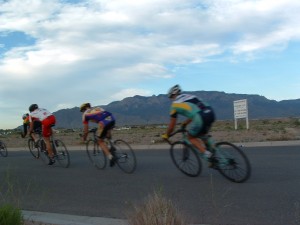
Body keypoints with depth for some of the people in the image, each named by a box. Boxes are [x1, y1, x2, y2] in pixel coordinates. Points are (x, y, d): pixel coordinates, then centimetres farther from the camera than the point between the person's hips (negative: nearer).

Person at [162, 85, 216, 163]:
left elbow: (172, 124, 16)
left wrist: (166, 135, 31)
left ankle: (206, 153, 0)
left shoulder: (175, 104, 11)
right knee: (202, 135, 28)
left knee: (191, 137, 17)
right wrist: (185, 123, 53)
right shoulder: (190, 96, 28)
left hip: (201, 118, -7)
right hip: (211, 113, 7)